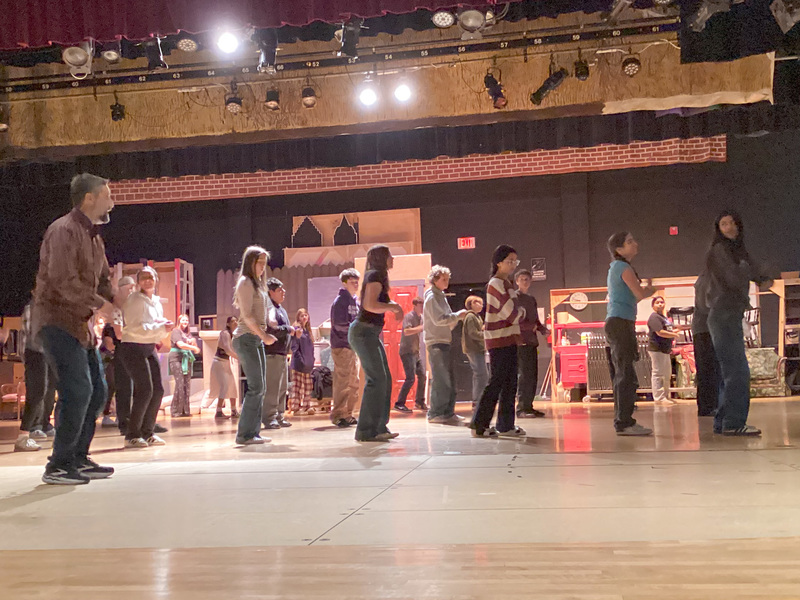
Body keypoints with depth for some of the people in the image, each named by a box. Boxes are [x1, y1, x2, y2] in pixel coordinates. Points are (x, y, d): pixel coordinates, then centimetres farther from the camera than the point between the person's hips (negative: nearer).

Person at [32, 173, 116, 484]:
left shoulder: (94, 236, 17)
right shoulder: (64, 230, -14)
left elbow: (102, 280, 22)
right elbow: (64, 281, -25)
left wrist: (113, 307, 3)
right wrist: (100, 304, -17)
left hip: (81, 324, 10)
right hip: (57, 321, -10)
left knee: (96, 391, 11)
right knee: (77, 391, -16)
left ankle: (78, 459, 20)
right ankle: (58, 466, -8)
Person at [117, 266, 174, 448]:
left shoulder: (156, 301, 13)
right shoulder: (134, 300, -11)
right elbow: (136, 327, -21)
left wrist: (165, 325, -3)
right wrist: (162, 327, -23)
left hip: (149, 348, 8)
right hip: (133, 347, -8)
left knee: (158, 390, 4)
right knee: (145, 390, -14)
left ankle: (147, 433, 15)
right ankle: (131, 435, -5)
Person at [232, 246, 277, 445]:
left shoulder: (256, 284, 20)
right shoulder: (246, 282, -8)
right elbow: (247, 315, -15)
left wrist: (263, 336, 9)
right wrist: (264, 335, -16)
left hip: (256, 339, 9)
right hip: (246, 338, -9)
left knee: (260, 388, 7)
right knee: (256, 387, -12)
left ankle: (253, 432, 10)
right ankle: (244, 435, -9)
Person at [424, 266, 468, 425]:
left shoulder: (441, 297, 21)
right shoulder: (431, 297, -7)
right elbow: (438, 319, -19)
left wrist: (457, 317, 5)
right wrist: (458, 315, -12)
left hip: (443, 341, 10)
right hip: (436, 342, -10)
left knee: (449, 379, 9)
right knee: (440, 379, -11)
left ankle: (448, 412, 14)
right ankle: (436, 414, -9)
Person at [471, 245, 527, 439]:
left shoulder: (505, 283, 18)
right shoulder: (497, 284, -14)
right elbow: (513, 314, -17)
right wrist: (522, 312, 2)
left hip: (507, 340, 10)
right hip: (499, 340, -10)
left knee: (509, 384, 10)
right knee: (496, 383, -8)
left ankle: (506, 425, 15)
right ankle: (479, 425, -3)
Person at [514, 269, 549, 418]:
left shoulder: (532, 299, 21)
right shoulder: (514, 297, -2)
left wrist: (543, 329, 4)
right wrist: (531, 326, -11)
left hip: (532, 341, 8)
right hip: (521, 341, -8)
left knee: (533, 375, 6)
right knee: (524, 374, -12)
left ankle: (528, 406, 11)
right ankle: (521, 408, -11)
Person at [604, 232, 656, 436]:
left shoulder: (615, 268, 20)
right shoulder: (624, 267, -8)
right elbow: (641, 294, -14)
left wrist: (645, 289, 11)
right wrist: (650, 289, 7)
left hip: (616, 323, 10)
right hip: (620, 322, -10)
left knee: (622, 375, 11)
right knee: (627, 375, -13)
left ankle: (622, 421, 14)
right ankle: (624, 422, -17)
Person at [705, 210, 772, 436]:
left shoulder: (738, 251, 18)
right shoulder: (718, 251, -8)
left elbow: (757, 272, 20)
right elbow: (733, 279, -19)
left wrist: (765, 280, -1)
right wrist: (746, 267, -1)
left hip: (732, 318, 10)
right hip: (724, 317, -10)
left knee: (730, 373, 10)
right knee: (737, 371, -14)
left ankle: (722, 422, 13)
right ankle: (734, 423, -15)